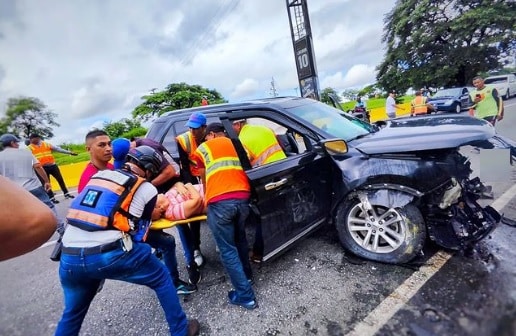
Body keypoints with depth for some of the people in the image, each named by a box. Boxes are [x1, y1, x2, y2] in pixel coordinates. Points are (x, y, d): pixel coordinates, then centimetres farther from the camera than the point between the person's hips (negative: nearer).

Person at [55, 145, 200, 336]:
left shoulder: (99, 175, 18)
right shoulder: (147, 189, 4)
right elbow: (139, 227, 10)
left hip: (69, 258, 6)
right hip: (109, 254, -5)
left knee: (72, 313, 30)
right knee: (162, 279, 17)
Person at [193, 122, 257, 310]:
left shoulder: (203, 148, 16)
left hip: (219, 202, -4)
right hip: (243, 198, 5)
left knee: (228, 250, 8)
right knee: (240, 239, 27)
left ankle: (245, 296, 14)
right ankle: (247, 275, 43)